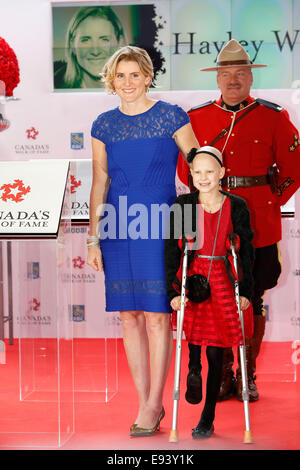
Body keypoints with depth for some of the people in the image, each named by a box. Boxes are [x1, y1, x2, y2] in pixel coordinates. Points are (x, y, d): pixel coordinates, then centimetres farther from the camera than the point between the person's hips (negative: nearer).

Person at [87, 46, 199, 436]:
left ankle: (154, 405, 6)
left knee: (156, 315, -4)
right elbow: (100, 182, 12)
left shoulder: (171, 117, -2)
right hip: (118, 227, 4)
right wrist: (93, 238, 9)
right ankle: (144, 402, 16)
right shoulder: (104, 125, 8)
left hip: (159, 225, -4)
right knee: (129, 315, 6)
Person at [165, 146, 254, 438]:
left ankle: (207, 420, 13)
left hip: (222, 280, 0)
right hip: (192, 279, 0)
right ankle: (194, 370, 14)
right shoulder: (184, 205, -5)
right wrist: (172, 291, -12)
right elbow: (171, 248, -5)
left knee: (215, 351, 3)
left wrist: (246, 291, -2)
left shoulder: (236, 207, -4)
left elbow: (247, 250, 2)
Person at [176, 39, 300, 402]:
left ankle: (247, 377, 18)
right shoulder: (197, 118, 7)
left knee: (251, 300, 5)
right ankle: (222, 376, 16)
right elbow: (185, 168, 16)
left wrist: (270, 204, 1)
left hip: (258, 226, -1)